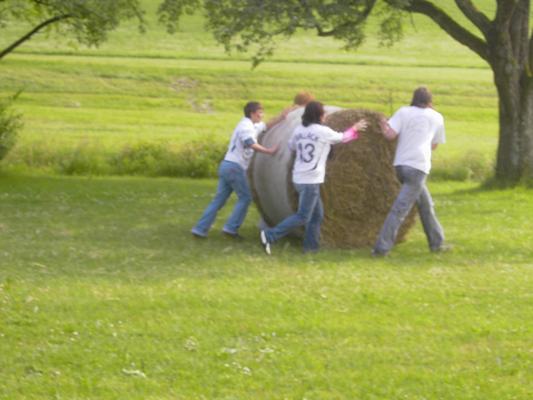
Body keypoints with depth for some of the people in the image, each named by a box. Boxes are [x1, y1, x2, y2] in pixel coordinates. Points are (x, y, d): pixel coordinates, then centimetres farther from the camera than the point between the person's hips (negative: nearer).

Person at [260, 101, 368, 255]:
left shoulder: (299, 130, 6)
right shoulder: (323, 132, -10)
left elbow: (291, 146, 23)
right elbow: (342, 137, 7)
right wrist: (354, 129, 24)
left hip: (298, 178, 8)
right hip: (311, 180, -8)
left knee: (317, 214, 17)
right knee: (302, 217, -6)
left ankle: (311, 245, 19)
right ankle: (270, 235, -14)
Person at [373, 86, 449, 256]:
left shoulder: (404, 112, 8)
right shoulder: (437, 117, 9)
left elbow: (390, 135, -4)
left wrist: (383, 126, 15)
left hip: (401, 165, 4)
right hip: (419, 167, -4)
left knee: (425, 204, 20)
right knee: (400, 208, -9)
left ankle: (436, 242, 27)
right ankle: (382, 247, -17)